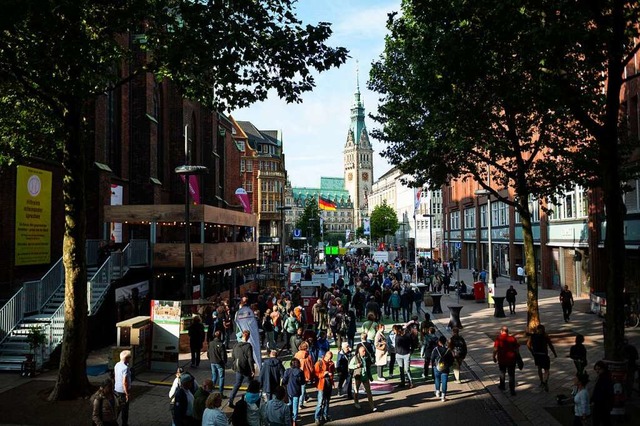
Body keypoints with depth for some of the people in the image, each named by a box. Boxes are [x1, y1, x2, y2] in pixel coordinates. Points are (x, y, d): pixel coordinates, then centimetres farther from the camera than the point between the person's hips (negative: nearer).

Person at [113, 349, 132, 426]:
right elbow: (124, 383, -27)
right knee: (125, 410, 7)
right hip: (123, 391, -8)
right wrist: (127, 394, -19)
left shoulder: (117, 365, 0)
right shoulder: (126, 368, -26)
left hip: (116, 390, 8)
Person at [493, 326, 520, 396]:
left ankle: (502, 386, 34)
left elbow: (495, 349, -15)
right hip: (511, 359, 1)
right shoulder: (512, 338, -2)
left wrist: (494, 357, -1)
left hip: (502, 359, -1)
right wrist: (517, 358, 13)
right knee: (511, 375, 8)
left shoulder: (499, 338, -10)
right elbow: (516, 349, 1)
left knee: (502, 372, 23)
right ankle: (512, 390, 6)